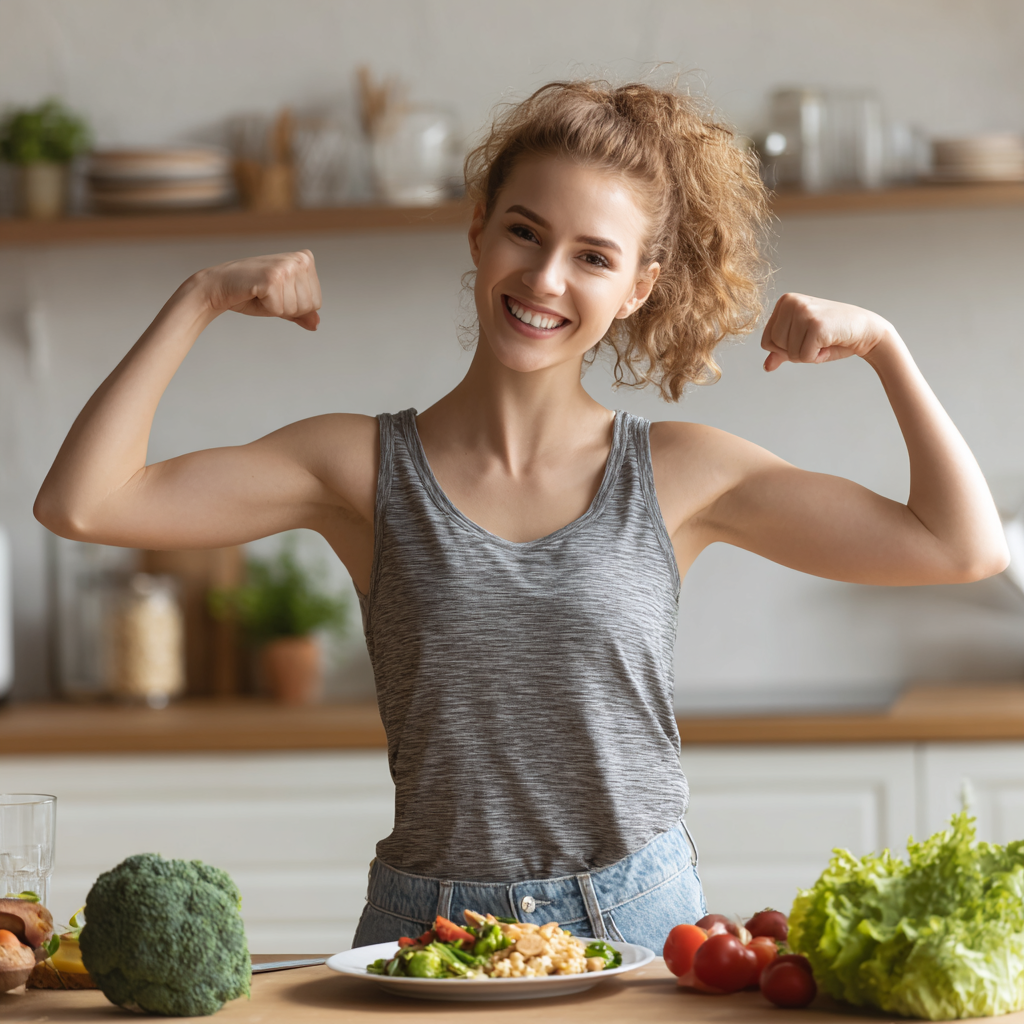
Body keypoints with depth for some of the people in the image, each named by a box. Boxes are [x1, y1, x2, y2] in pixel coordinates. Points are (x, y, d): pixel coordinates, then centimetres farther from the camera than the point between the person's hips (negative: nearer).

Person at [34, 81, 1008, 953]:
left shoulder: (680, 476, 4)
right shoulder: (364, 467, 2)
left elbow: (962, 547, 7)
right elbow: (80, 503, -5)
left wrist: (881, 342, -1)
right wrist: (201, 298, -4)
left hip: (639, 925, 0)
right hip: (424, 932, 0)